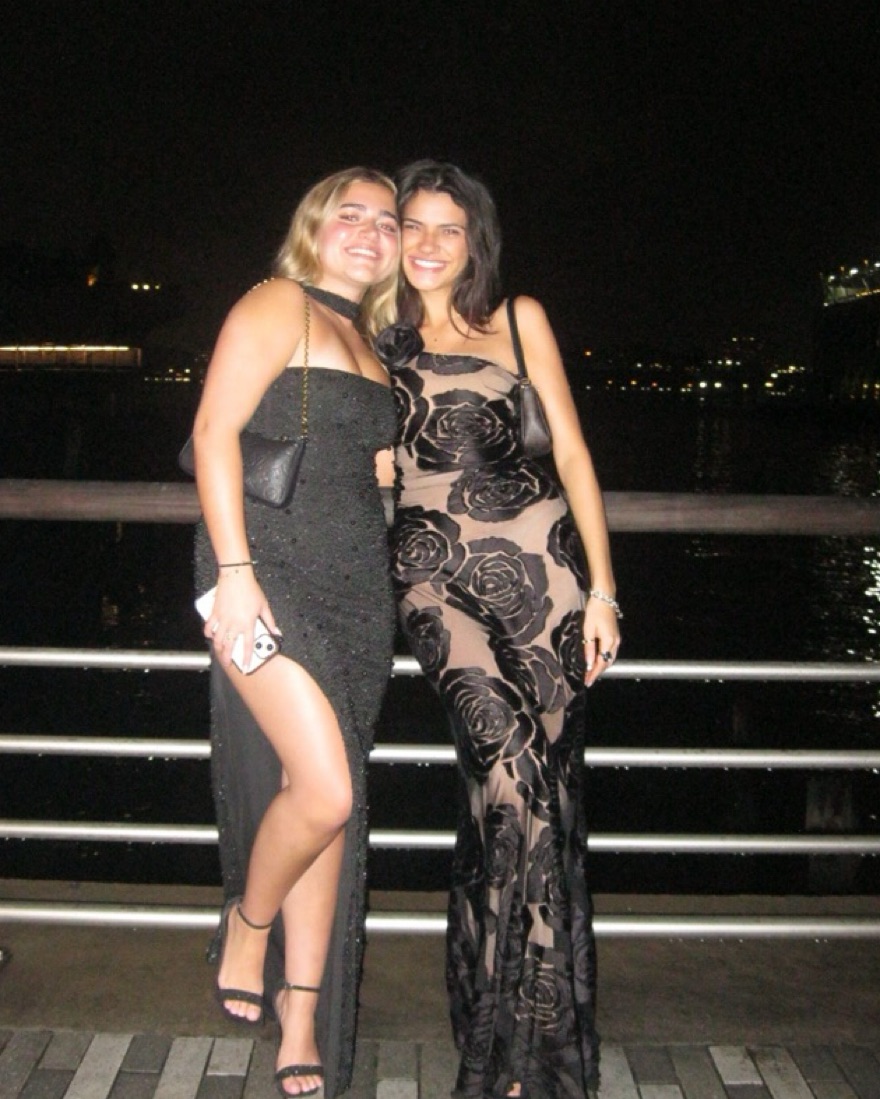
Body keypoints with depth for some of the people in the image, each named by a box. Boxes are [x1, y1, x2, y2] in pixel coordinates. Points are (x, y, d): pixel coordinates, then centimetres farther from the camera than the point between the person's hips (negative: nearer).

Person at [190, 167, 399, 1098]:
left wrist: (389, 462, 10)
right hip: (271, 575, -7)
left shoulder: (365, 338, 21)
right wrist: (233, 569, -18)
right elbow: (214, 434, -11)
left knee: (330, 807, 7)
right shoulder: (278, 305, -1)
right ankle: (247, 930, 14)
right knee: (325, 790, -17)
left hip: (354, 586, 7)